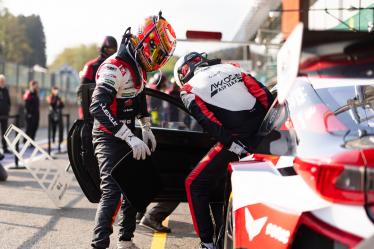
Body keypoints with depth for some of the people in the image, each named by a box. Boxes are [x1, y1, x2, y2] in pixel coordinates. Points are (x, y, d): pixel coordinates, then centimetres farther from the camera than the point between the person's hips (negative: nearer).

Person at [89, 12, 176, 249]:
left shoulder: (139, 66, 6)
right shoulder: (115, 68, -25)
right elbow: (98, 107, -35)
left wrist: (146, 128, 18)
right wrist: (131, 138, -38)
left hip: (126, 135, 9)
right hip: (108, 137, -9)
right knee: (112, 191, -19)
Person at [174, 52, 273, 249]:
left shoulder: (189, 90, 5)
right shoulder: (230, 68, 18)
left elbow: (210, 123, -11)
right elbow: (265, 96, 9)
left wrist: (233, 144, -13)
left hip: (237, 141, -6)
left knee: (195, 185, 10)